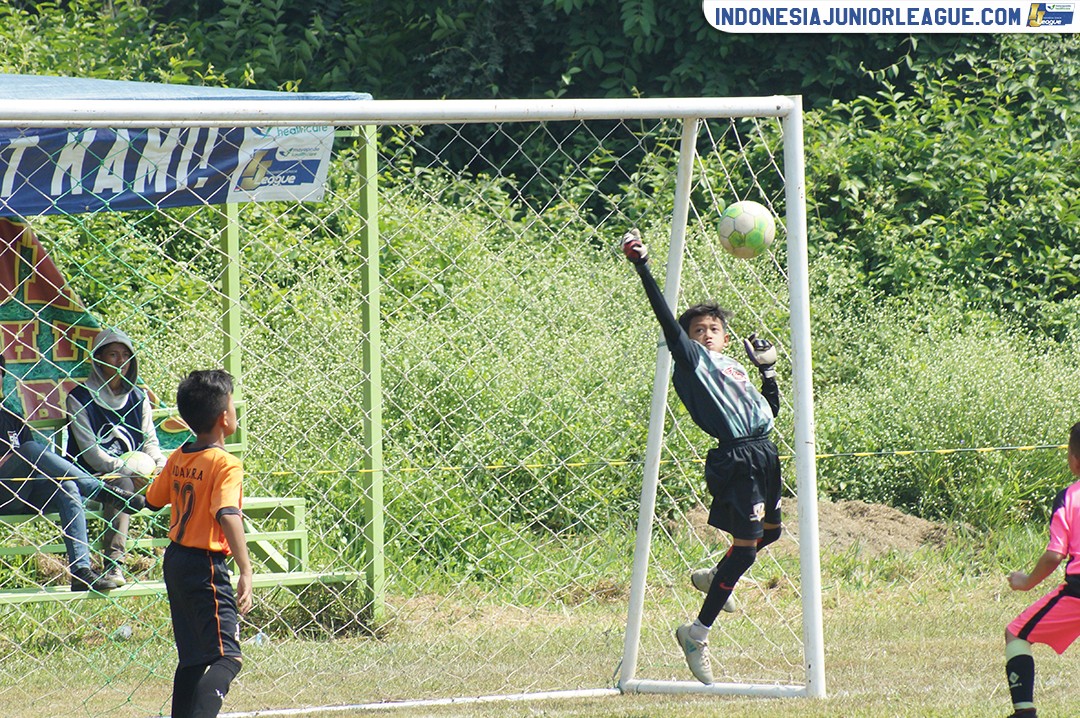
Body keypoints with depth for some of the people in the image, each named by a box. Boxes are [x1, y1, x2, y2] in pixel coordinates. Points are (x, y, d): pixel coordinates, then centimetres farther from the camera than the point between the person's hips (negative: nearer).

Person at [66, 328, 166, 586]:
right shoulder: (80, 398, -3)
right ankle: (113, 564, -46)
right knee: (121, 485, -38)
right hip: (96, 477, -5)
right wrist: (129, 473, -21)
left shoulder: (137, 397, 15)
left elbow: (150, 441, 15)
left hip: (135, 475, 5)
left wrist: (161, 466, -9)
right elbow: (90, 450, -10)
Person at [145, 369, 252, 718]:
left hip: (175, 560, 8)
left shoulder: (178, 458, 6)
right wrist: (246, 571, -35)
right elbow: (228, 517, -29)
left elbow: (153, 500, 20)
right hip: (205, 566, -8)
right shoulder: (224, 464, -17)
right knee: (226, 657, -14)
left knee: (192, 658, 18)